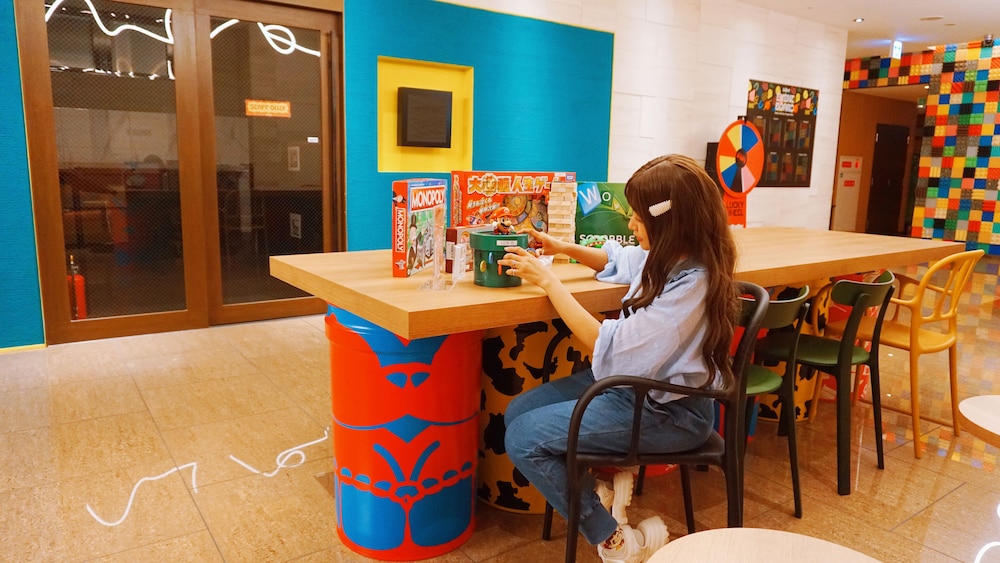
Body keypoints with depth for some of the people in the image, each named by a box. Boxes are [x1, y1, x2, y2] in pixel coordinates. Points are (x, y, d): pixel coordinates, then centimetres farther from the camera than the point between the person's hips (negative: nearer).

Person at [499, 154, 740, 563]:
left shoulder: (690, 286, -28)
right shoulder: (671, 256, -2)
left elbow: (610, 349, -26)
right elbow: (618, 261, 21)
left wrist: (548, 281, -21)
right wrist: (564, 249, 5)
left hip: (668, 411, -9)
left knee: (523, 438, -14)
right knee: (517, 412, 3)